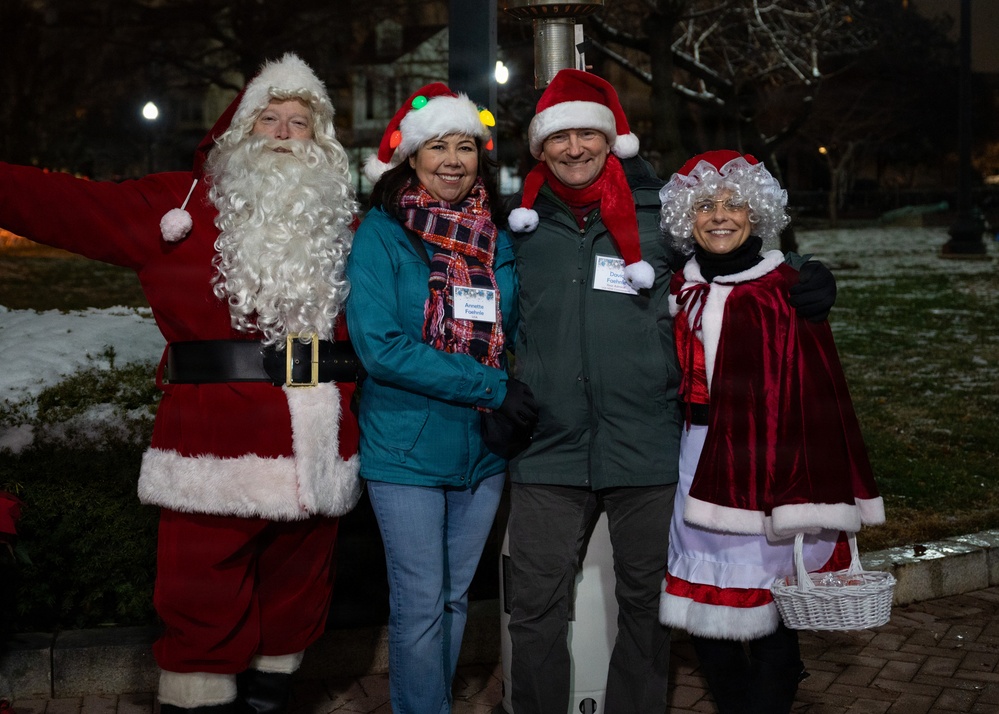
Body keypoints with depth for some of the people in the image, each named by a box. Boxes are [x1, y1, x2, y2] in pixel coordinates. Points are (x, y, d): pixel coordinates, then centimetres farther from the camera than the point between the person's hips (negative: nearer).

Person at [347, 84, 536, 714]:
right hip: (407, 449, -5)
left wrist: (515, 397, -5)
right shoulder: (381, 234, -8)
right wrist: (491, 386, -20)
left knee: (456, 597, 16)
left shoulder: (497, 240, 6)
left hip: (483, 448, 5)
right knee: (421, 604, 1)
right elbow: (380, 346, -18)